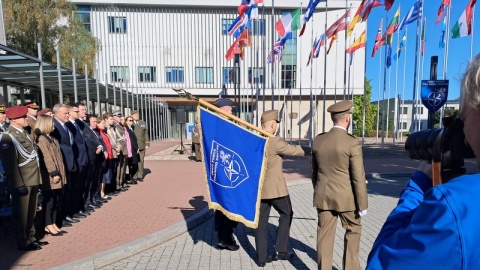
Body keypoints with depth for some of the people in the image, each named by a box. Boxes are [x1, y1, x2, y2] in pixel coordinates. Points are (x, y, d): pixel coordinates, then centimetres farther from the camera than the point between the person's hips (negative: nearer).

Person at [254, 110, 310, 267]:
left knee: (261, 221, 12)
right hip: (275, 187, -6)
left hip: (258, 188, 6)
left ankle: (262, 257, 19)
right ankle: (280, 250, 19)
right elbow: (294, 150, -7)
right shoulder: (276, 142, -18)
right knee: (286, 214, 17)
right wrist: (311, 150, 7)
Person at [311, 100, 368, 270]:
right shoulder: (352, 142, -16)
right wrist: (362, 204, -5)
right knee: (353, 231, 19)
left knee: (325, 235, 12)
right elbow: (358, 177, -14)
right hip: (346, 198, -3)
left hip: (323, 197, 4)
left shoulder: (318, 140, -1)